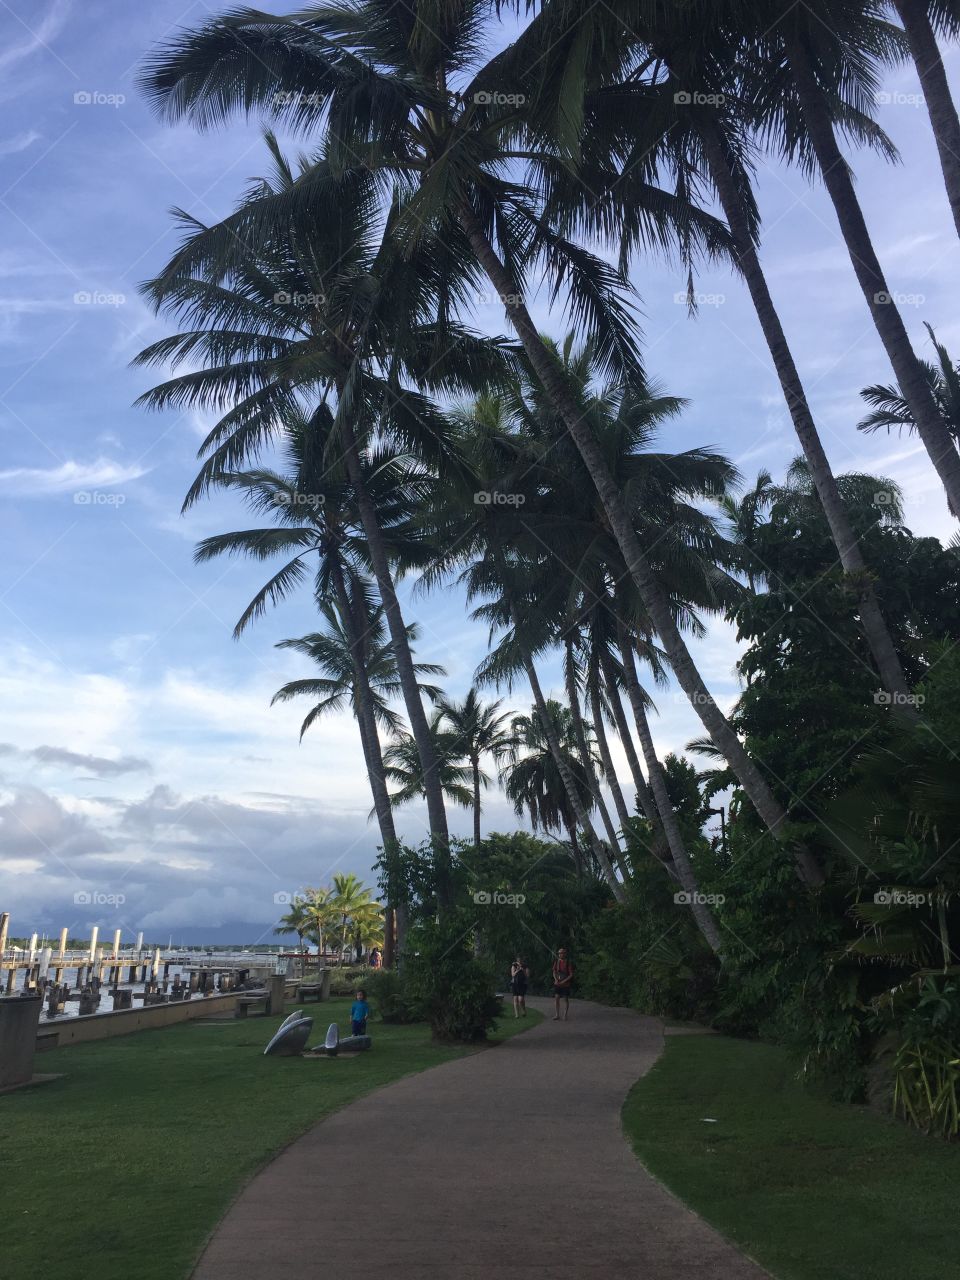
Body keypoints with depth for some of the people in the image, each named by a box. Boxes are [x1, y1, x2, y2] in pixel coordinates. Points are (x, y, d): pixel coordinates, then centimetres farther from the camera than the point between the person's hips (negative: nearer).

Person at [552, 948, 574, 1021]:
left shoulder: (568, 963, -9)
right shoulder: (556, 962, 2)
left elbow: (571, 974, -9)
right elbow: (554, 972, 7)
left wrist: (564, 981, -17)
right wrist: (556, 979, -11)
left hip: (565, 984, -3)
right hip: (557, 984, 3)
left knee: (566, 999, 4)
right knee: (556, 998, -2)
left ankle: (565, 1015, 16)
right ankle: (557, 1014, 8)